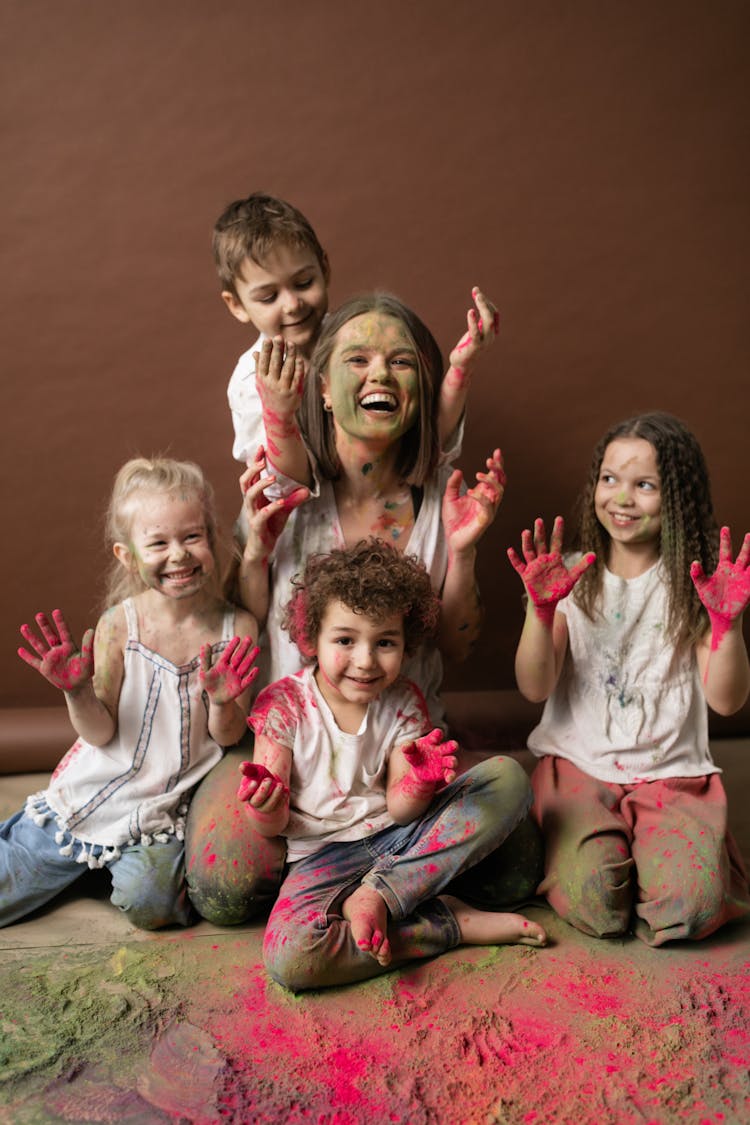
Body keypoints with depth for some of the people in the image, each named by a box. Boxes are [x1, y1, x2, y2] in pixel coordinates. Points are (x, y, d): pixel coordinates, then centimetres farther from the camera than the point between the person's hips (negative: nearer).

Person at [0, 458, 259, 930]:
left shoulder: (236, 628, -13)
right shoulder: (119, 625, -15)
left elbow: (228, 737, -7)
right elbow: (100, 733, -9)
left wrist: (223, 702, -29)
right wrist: (78, 692, -29)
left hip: (163, 808, -1)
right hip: (95, 792, 1)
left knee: (148, 904, -20)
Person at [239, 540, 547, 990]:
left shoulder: (404, 703, -2)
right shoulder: (283, 704, -10)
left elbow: (401, 810, -5)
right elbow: (273, 827, -8)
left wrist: (420, 782, -29)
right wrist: (265, 806, -33)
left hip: (401, 838, 3)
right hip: (324, 854, -3)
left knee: (509, 776, -15)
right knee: (290, 957, -34)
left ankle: (375, 896, -21)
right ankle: (453, 922, -17)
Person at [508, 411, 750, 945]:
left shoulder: (696, 582, 0)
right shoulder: (573, 578, 1)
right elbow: (535, 688, -7)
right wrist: (542, 608, -23)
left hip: (671, 773, 1)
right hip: (578, 763, 0)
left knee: (691, 905, -23)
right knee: (592, 901, -23)